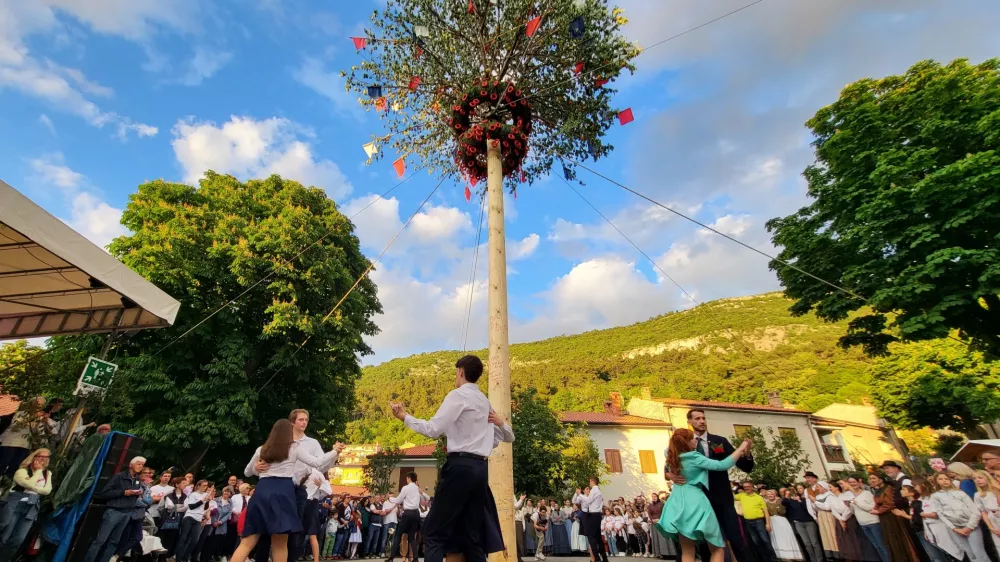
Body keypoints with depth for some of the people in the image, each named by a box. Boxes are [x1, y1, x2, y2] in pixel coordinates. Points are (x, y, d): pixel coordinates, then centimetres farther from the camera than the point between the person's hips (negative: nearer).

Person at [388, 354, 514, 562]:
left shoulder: (459, 395, -4)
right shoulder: (486, 402, 19)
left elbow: (433, 430, -11)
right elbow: (509, 437, 24)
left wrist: (405, 417, 0)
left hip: (460, 466, -7)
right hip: (480, 469, 7)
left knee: (434, 532, -1)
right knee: (472, 538, 11)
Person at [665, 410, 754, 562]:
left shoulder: (720, 441, 1)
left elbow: (746, 467, -3)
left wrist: (747, 454, -23)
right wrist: (670, 475, -22)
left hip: (722, 498, 0)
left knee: (736, 541, 1)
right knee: (704, 543, 11)